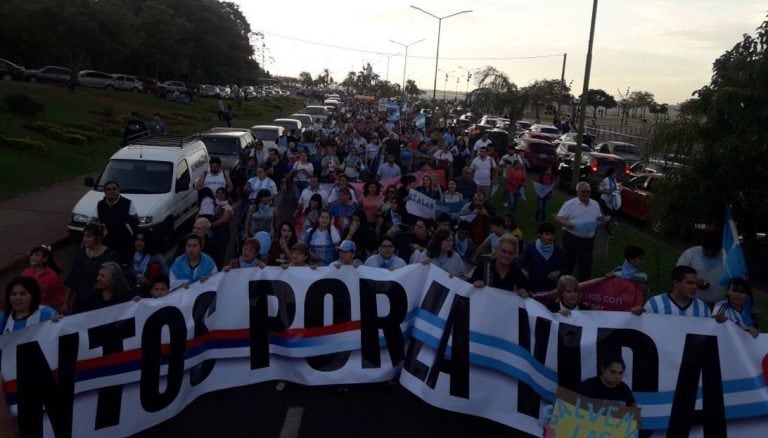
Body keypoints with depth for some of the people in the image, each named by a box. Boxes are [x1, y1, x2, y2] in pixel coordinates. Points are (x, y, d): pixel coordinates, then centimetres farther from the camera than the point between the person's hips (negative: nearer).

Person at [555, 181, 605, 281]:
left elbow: (599, 218, 20)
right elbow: (559, 218, -8)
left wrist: (601, 219, -4)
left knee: (586, 265, 8)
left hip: (588, 240, 4)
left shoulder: (595, 204, 10)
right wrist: (566, 223, -28)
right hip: (572, 238, -4)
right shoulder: (570, 204, -6)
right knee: (568, 262, 6)